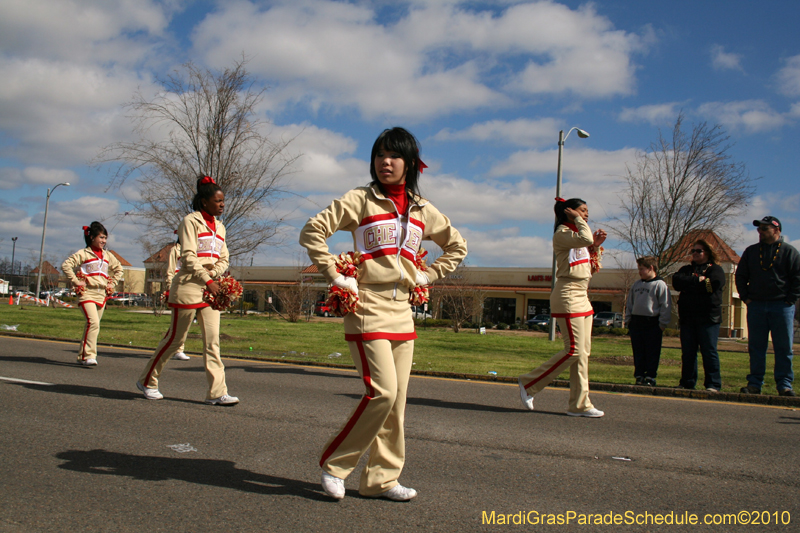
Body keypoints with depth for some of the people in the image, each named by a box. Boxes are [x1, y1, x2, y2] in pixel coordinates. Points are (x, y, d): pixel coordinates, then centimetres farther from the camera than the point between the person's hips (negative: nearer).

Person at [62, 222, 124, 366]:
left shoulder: (108, 256, 15)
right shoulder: (83, 254, -3)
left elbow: (118, 269, 31)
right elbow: (65, 266, -10)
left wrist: (113, 283, 18)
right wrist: (75, 281, -12)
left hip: (102, 296, 6)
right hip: (87, 294, -6)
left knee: (93, 325, 9)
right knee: (93, 323, -22)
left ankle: (82, 356, 20)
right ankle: (88, 355, -21)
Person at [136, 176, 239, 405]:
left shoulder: (219, 227, 16)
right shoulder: (191, 221, -5)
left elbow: (223, 259, 14)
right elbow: (188, 256, -14)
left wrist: (213, 274, -6)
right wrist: (207, 280, -21)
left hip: (211, 288, 6)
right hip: (188, 287, -6)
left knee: (213, 340, -2)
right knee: (176, 338, 1)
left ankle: (217, 392, -3)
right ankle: (147, 381, 19)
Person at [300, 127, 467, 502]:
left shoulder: (423, 211, 12)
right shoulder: (361, 200, -3)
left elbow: (457, 245, 24)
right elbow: (312, 231, -8)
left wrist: (427, 276, 12)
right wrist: (335, 276, -11)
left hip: (402, 311, 6)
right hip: (367, 309, -6)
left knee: (397, 399, 6)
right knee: (382, 392, -13)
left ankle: (381, 478, 18)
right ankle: (334, 464, 5)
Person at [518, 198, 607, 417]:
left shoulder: (578, 234, 22)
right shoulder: (562, 233, -6)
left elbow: (590, 270, 22)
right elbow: (585, 238, -27)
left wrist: (596, 247, 9)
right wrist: (578, 219, -9)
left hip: (582, 297, 9)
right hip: (568, 295, -9)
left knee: (583, 352, 5)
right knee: (574, 350, -13)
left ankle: (580, 405, 8)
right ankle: (529, 383, -2)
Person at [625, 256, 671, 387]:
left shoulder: (660, 285, -5)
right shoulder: (636, 284, 15)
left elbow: (665, 306, -7)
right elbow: (629, 303, 21)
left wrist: (663, 323, -10)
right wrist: (628, 319, 14)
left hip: (652, 324, -6)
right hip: (636, 323, 6)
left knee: (652, 353, 0)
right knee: (638, 353, 8)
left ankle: (650, 377, 7)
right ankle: (639, 376, 15)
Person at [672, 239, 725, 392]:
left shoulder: (715, 269, 7)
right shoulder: (686, 269, 20)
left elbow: (713, 284, -14)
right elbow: (676, 281, -1)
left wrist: (688, 285, -6)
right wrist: (698, 280, -10)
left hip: (708, 317, -4)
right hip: (687, 317, 4)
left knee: (709, 351, -6)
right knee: (687, 352, 5)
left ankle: (713, 384, -1)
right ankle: (687, 383, 12)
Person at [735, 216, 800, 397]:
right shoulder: (750, 251, 12)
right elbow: (740, 276, 16)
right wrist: (746, 298, 5)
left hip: (782, 307, -3)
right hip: (756, 306, 3)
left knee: (784, 348, 0)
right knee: (756, 347, 4)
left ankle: (784, 385, 5)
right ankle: (754, 384, 9)